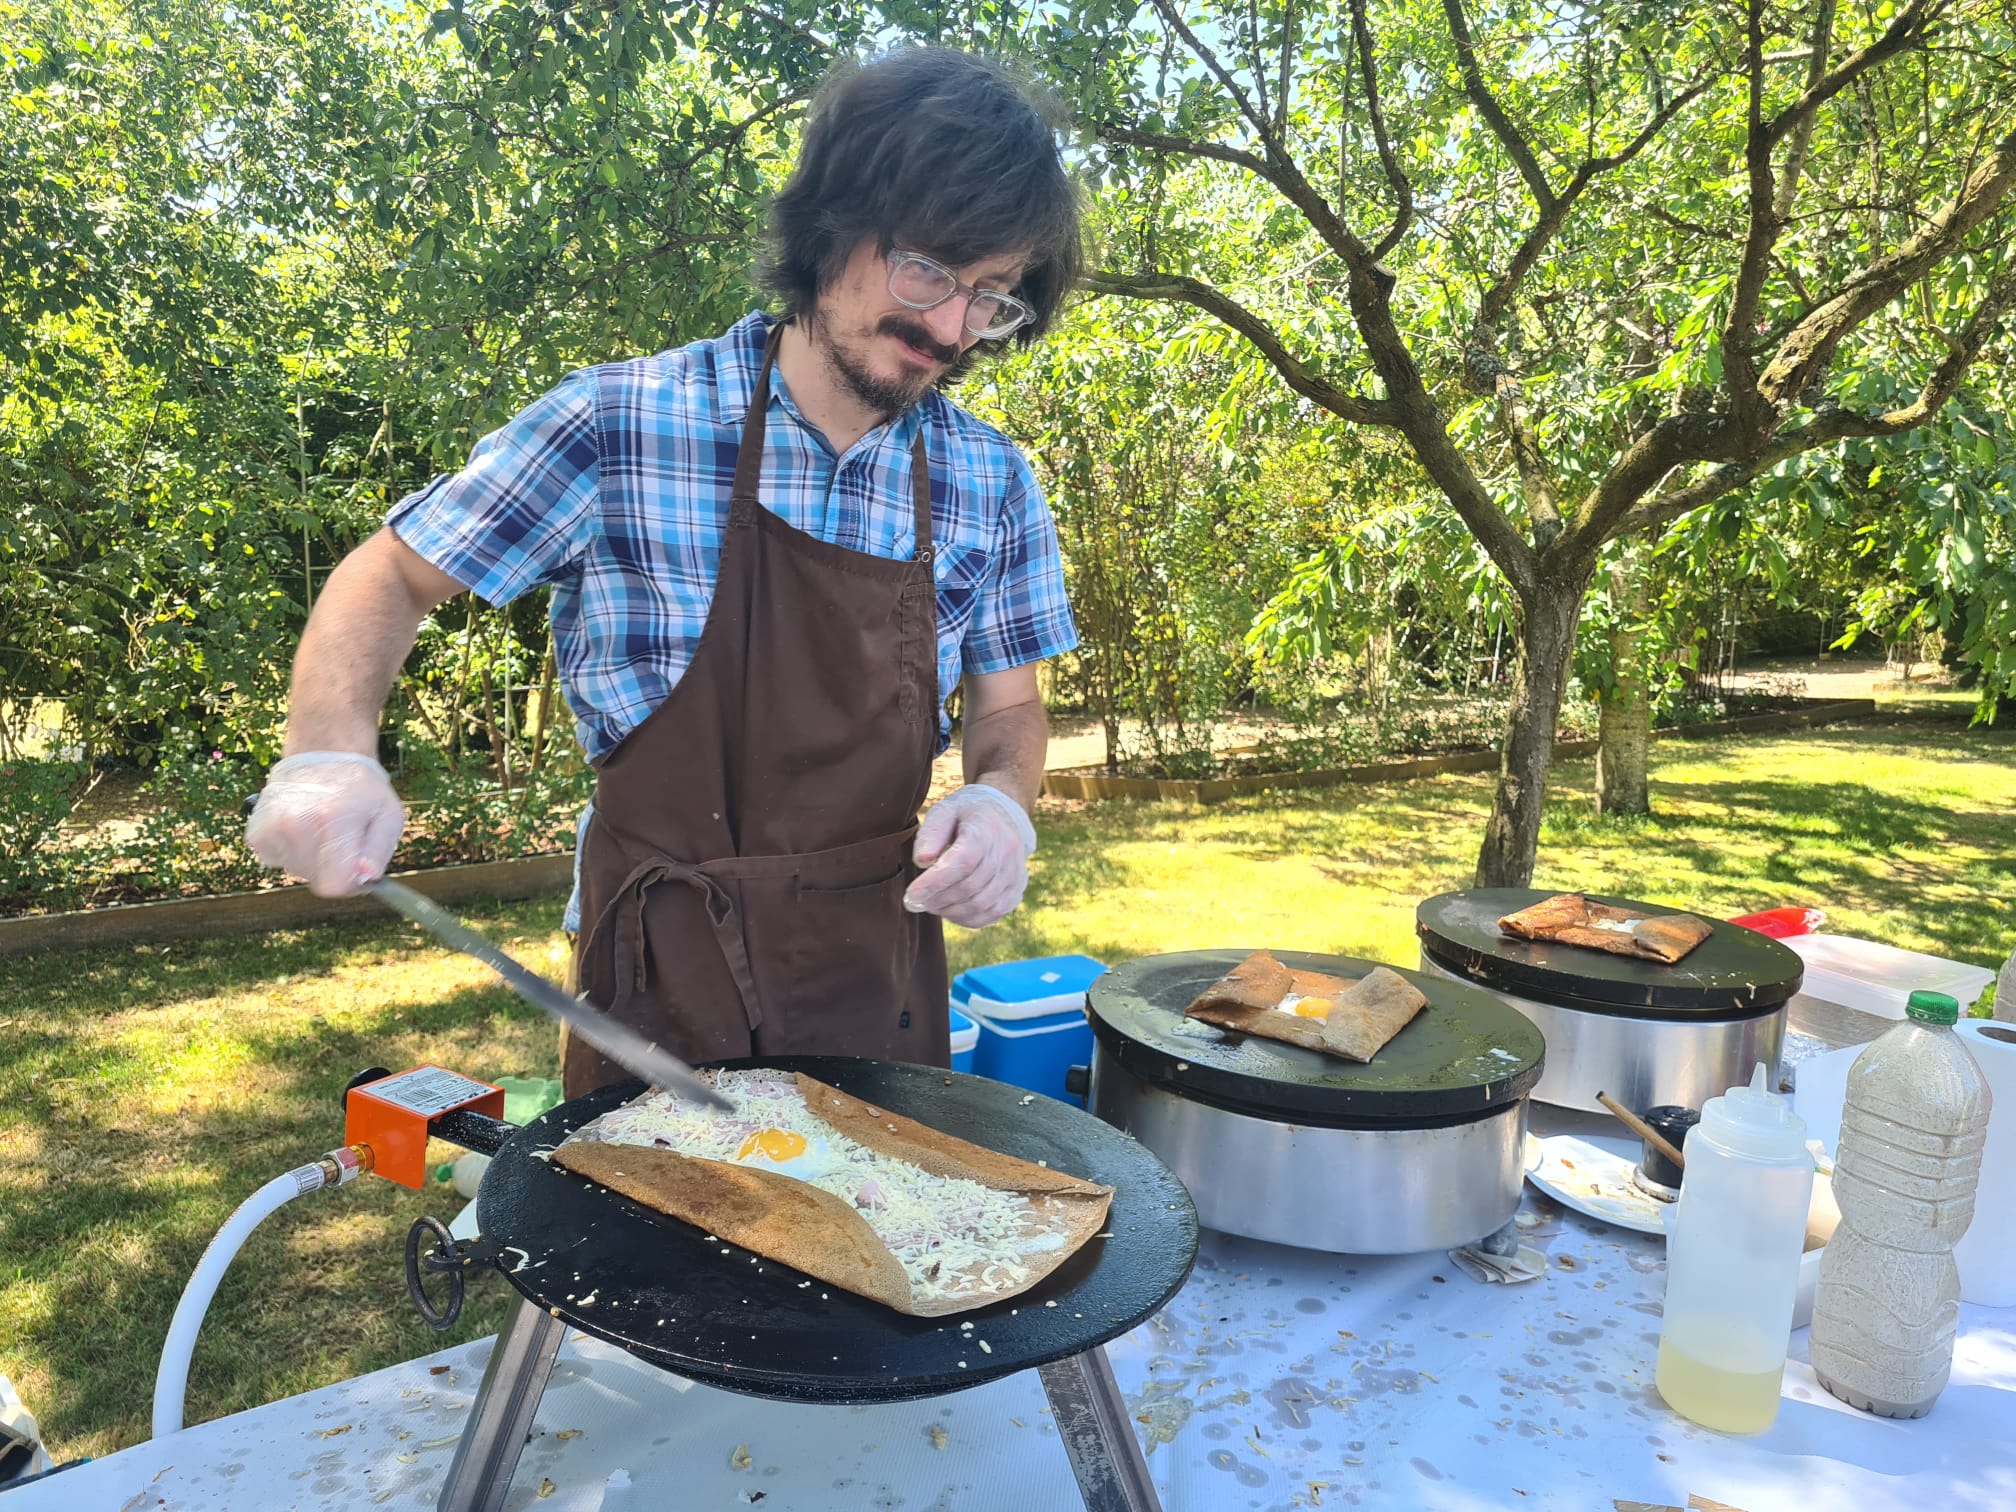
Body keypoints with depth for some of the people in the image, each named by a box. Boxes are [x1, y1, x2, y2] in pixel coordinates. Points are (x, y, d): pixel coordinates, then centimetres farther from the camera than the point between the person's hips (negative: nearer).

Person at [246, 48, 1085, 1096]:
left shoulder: (992, 485, -4)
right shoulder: (619, 428, -13)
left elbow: (1007, 706, 7)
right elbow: (390, 575, -3)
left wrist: (999, 799, -15)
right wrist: (329, 755, -20)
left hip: (881, 972, 3)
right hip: (662, 979, -2)